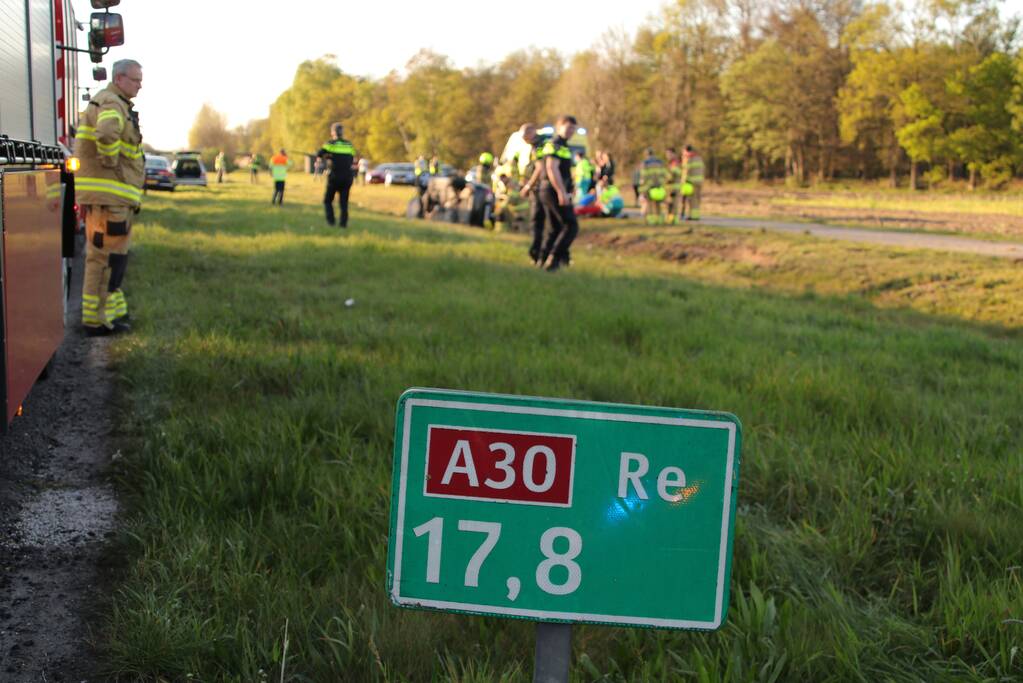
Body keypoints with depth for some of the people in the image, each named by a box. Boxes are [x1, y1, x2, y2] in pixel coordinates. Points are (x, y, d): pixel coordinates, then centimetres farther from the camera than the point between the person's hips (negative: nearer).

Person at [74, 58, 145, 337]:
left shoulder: (118, 105, 20)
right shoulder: (111, 103, -13)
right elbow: (106, 134, -35)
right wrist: (111, 163, -21)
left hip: (114, 195, 11)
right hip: (109, 194, -11)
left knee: (111, 255, 18)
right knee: (106, 256, -7)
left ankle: (111, 311, 28)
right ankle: (97, 319, -3)